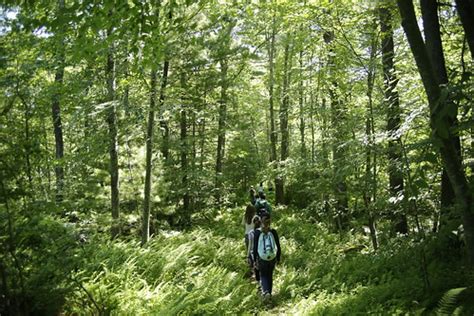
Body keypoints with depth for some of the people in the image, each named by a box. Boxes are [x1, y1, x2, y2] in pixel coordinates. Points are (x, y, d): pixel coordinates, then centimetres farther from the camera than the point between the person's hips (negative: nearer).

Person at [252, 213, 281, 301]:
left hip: (262, 259, -1)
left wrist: (255, 260, 1)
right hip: (272, 258, 1)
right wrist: (278, 259, 9)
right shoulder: (273, 232, -13)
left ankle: (266, 291, -4)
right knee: (270, 275, 22)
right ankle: (269, 293, 32)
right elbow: (278, 247, -6)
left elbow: (255, 248, -10)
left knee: (263, 276, 18)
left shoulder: (257, 233, -15)